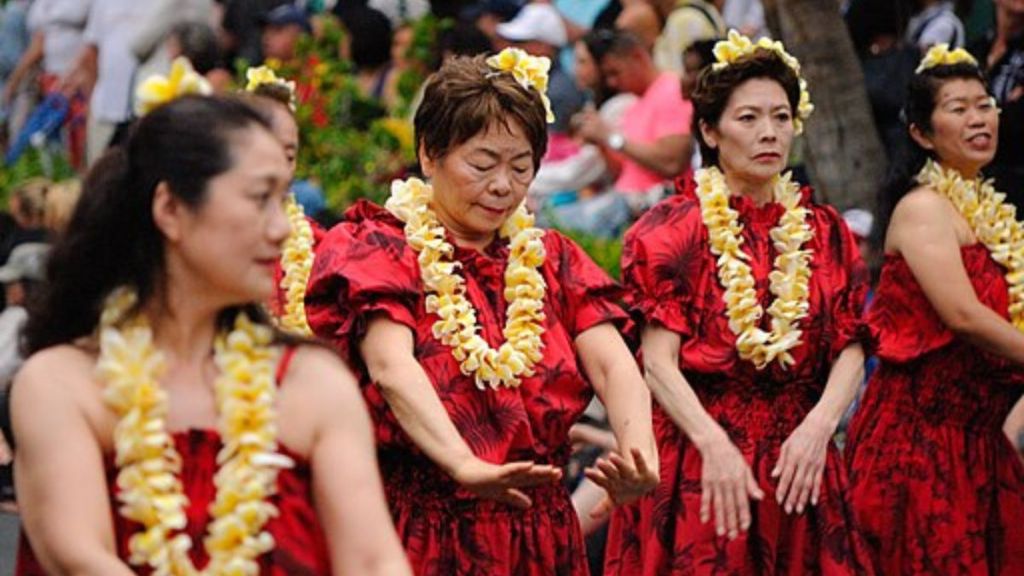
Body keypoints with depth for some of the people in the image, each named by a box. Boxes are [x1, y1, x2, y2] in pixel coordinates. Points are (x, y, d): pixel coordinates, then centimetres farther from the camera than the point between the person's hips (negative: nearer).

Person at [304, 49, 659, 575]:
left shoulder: (552, 261, 9)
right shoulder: (377, 250, -4)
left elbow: (613, 365, -7)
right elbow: (392, 369, -23)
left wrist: (639, 455, -29)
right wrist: (466, 466, -41)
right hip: (420, 532, -4)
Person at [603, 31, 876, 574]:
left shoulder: (824, 231, 9)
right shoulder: (672, 229, -3)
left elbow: (850, 349, 3)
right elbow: (659, 362, -10)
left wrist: (819, 426, -15)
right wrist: (715, 445, -23)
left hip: (798, 458, 4)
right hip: (697, 460, -3)